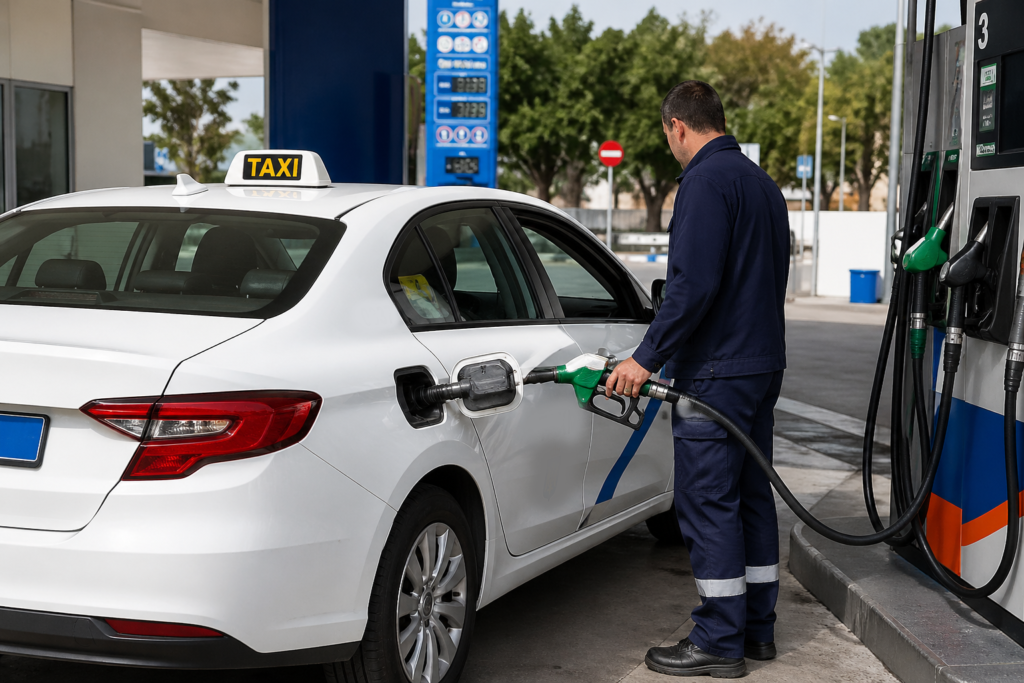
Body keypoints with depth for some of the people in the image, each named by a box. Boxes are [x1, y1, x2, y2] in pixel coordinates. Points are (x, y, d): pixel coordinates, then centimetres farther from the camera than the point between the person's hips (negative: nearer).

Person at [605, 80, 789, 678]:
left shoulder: (707, 181, -14)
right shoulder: (762, 183, 17)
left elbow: (694, 284, -23)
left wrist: (647, 357, -19)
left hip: (717, 371, -10)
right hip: (763, 363, 10)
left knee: (708, 503, -4)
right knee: (750, 495, 14)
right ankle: (758, 629, 22)